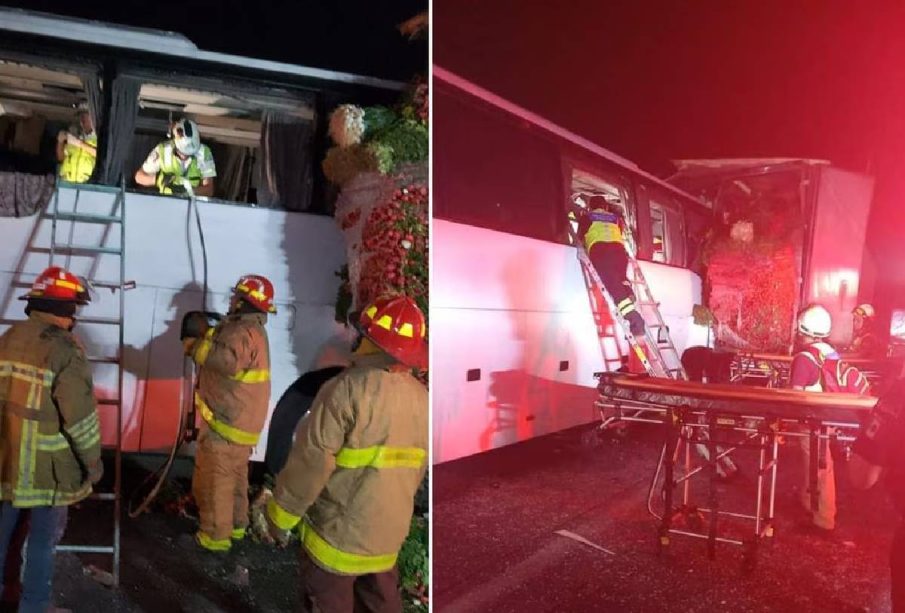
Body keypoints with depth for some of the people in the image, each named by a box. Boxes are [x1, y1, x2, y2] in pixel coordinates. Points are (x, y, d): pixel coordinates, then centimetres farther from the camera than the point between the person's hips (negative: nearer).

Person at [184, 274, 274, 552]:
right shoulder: (251, 329, 14)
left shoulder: (243, 332, -21)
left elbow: (227, 359, -38)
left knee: (214, 480, 1)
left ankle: (215, 535, 12)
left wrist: (195, 346, -25)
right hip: (241, 420, 10)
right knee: (234, 476, 21)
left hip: (227, 423, -10)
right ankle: (236, 525, 34)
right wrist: (206, 334, 3)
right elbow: (223, 345, 15)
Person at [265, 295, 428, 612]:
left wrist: (281, 514, -4)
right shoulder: (422, 399, -1)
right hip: (389, 534, 6)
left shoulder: (350, 388, -21)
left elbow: (311, 462, -18)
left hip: (336, 531, -6)